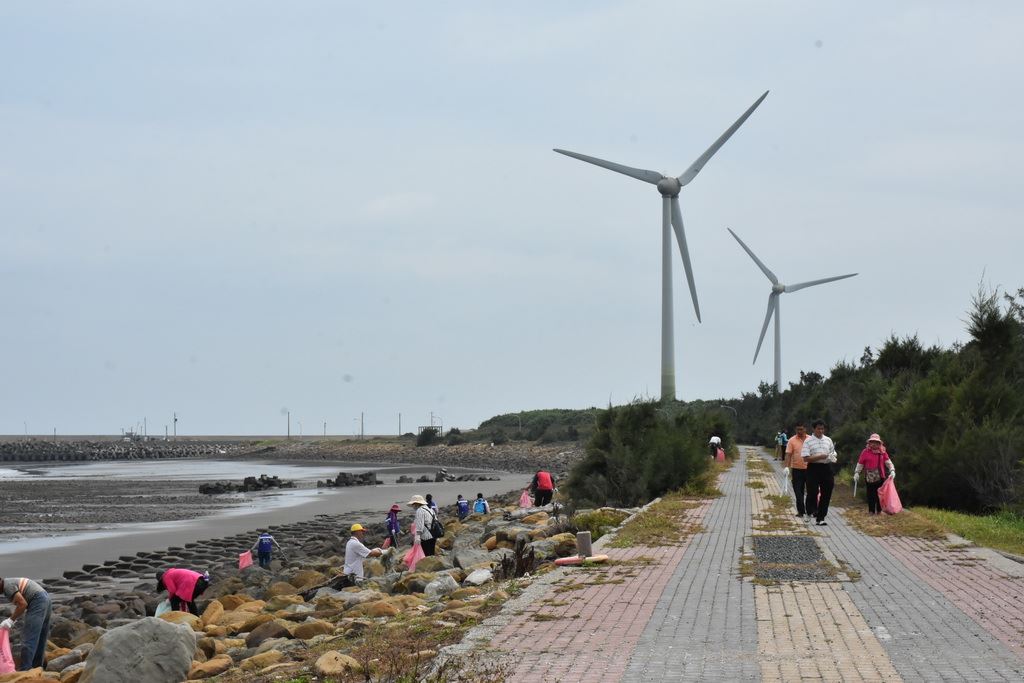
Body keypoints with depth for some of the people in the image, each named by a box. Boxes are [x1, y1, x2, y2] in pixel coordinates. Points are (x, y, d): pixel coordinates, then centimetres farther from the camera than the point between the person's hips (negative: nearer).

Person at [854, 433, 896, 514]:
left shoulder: (882, 452, 3)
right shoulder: (865, 452, 0)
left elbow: (888, 462, -1)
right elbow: (860, 463, 4)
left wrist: (892, 471, -15)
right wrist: (857, 473, -2)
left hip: (880, 478, 1)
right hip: (869, 477, -1)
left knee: (880, 494, 6)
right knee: (870, 494, 3)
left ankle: (879, 510, 17)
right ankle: (871, 510, 12)